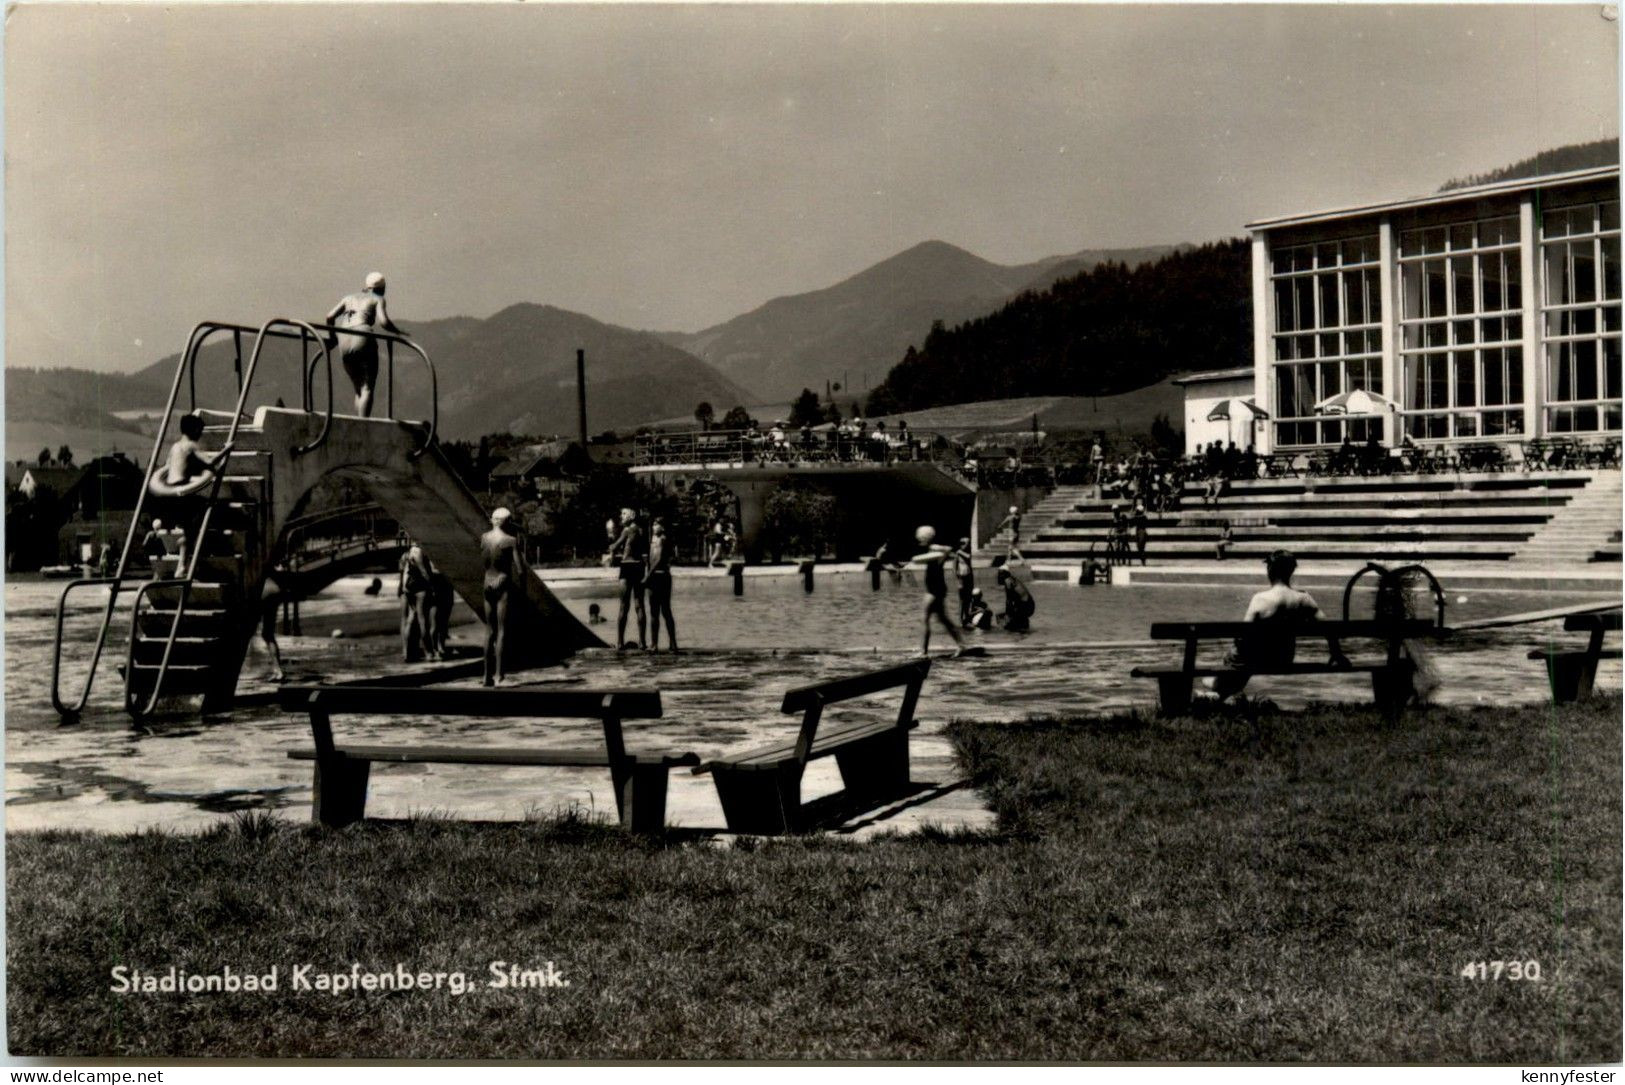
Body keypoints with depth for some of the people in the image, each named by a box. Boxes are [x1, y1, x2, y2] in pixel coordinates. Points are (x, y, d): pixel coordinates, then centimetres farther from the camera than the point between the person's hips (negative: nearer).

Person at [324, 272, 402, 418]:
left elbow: (330, 316, 14)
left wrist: (332, 337, 27)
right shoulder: (377, 300, 14)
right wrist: (398, 332, 13)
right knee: (367, 389, -5)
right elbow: (384, 322, -4)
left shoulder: (349, 298, 26)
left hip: (344, 342, 5)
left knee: (359, 389, 17)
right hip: (363, 340, -5)